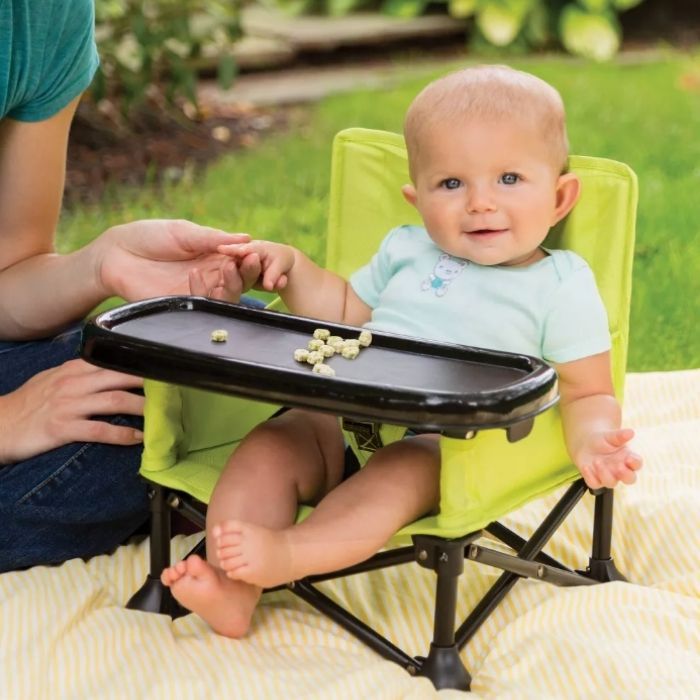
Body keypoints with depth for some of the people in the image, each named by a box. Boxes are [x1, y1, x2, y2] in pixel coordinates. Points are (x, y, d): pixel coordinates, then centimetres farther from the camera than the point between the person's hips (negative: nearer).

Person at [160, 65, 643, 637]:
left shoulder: (562, 287, 5)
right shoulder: (407, 251, 20)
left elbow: (589, 393, 3)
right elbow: (345, 313, 34)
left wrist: (591, 440, -21)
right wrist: (293, 268, 16)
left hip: (448, 445, -5)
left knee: (399, 471, -35)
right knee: (268, 447, -20)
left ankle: (284, 554, -50)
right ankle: (231, 589, -33)